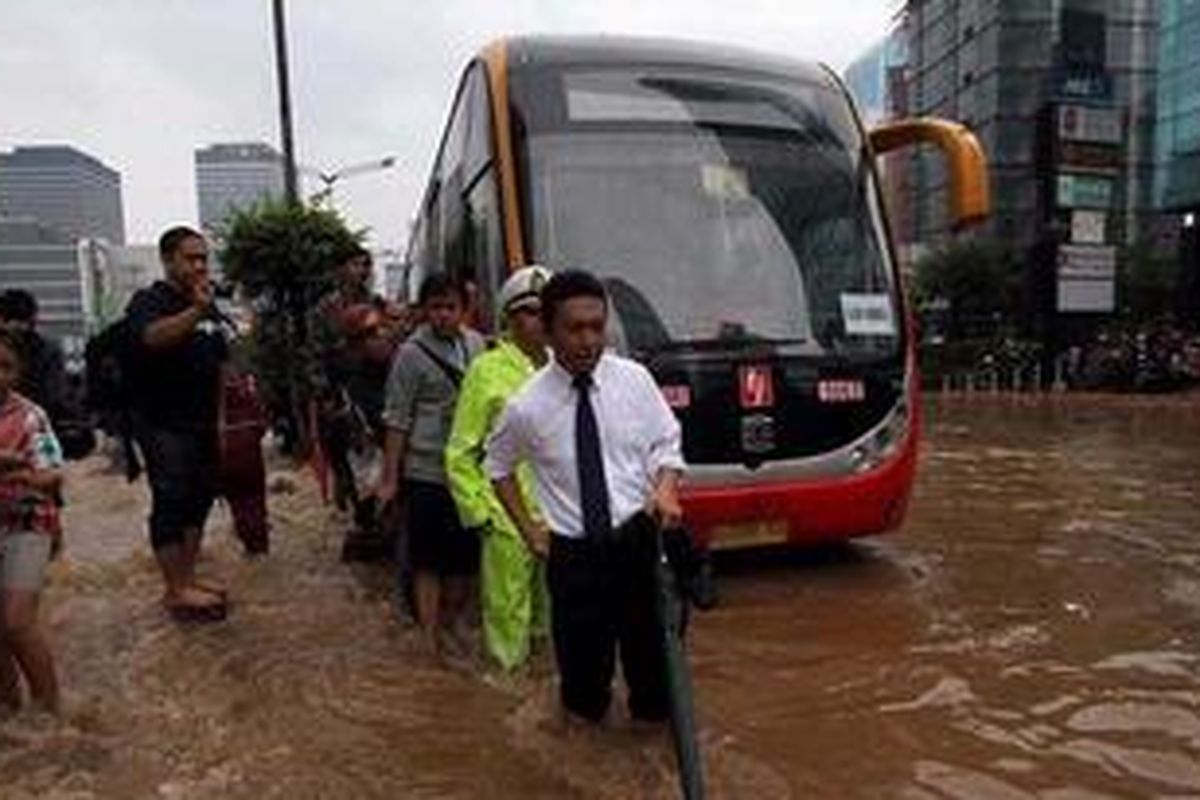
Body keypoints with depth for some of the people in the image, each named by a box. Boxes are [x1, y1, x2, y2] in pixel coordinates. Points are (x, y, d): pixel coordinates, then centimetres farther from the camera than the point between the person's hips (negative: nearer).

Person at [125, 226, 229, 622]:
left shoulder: (206, 307, 15)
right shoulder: (149, 301, -9)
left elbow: (219, 359, 24)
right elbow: (153, 337, -32)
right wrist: (195, 312, -45)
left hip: (202, 422, 8)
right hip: (164, 425, -8)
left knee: (199, 499, 12)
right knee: (171, 504, -4)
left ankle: (187, 576, 24)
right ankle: (176, 590, 3)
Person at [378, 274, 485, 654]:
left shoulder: (477, 344, 5)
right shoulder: (412, 353, -8)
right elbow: (397, 419, -6)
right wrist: (390, 478, -6)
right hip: (426, 473, -5)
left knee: (467, 557, 13)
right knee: (428, 560, 4)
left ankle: (451, 625, 33)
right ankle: (430, 638, 17)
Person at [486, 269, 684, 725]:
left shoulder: (634, 379, -6)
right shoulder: (528, 406, -8)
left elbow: (665, 445, 4)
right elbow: (498, 465, 10)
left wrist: (665, 490, -15)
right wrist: (527, 528, 6)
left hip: (638, 536, 1)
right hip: (572, 551, -1)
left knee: (650, 643, 11)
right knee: (582, 650, 13)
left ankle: (653, 713, 41)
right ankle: (586, 711, 45)